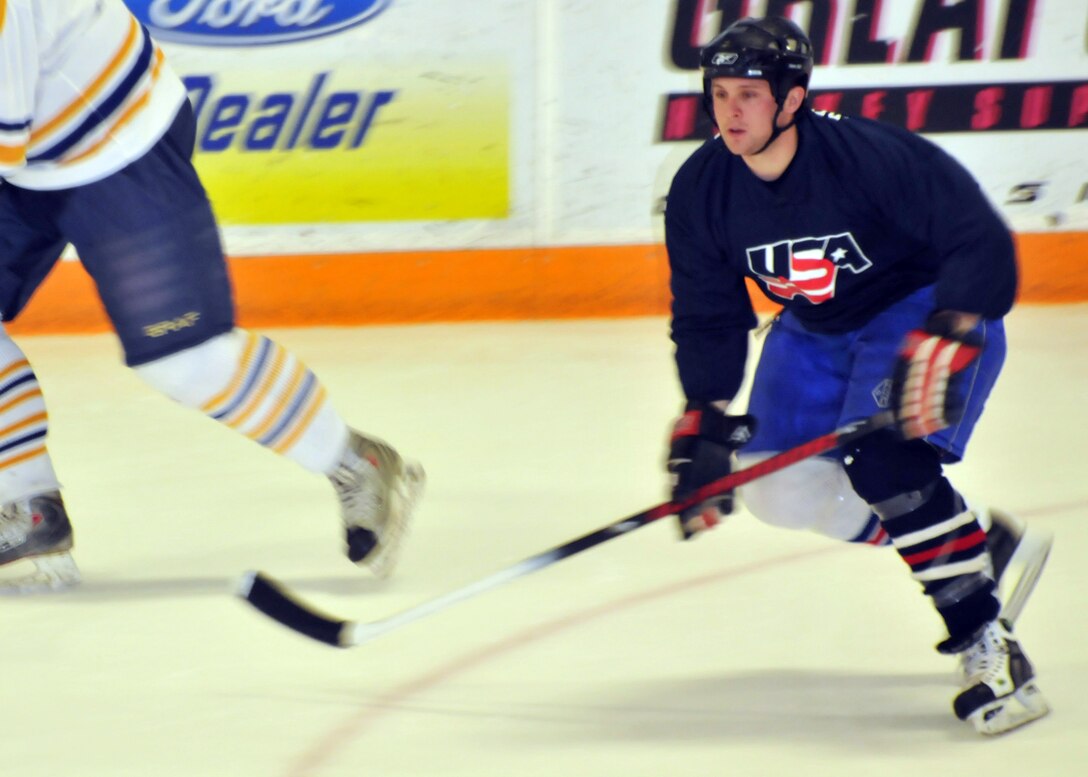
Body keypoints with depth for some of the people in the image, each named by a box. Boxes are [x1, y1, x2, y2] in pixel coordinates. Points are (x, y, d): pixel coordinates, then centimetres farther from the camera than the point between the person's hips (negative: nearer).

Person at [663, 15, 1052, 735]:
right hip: (816, 327, 7)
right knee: (784, 492, -6)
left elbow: (983, 246, -27)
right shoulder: (700, 192, -13)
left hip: (925, 308, -7)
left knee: (887, 459, -29)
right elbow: (708, 317, -2)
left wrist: (942, 343, -38)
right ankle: (983, 542, 11)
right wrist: (705, 422, -11)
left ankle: (990, 648, -22)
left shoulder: (874, 156, -30)